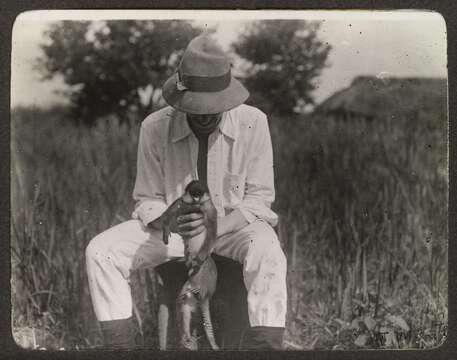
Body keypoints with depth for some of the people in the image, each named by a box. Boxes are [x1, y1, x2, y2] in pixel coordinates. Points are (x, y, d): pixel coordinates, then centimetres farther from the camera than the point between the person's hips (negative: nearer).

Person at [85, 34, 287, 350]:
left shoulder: (253, 122, -15)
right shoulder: (155, 128, -12)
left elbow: (259, 198, -10)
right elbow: (148, 199, -2)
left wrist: (217, 224, -27)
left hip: (234, 225, -2)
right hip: (172, 226, 2)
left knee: (267, 253, -36)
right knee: (100, 252, -19)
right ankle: (120, 345, -17)